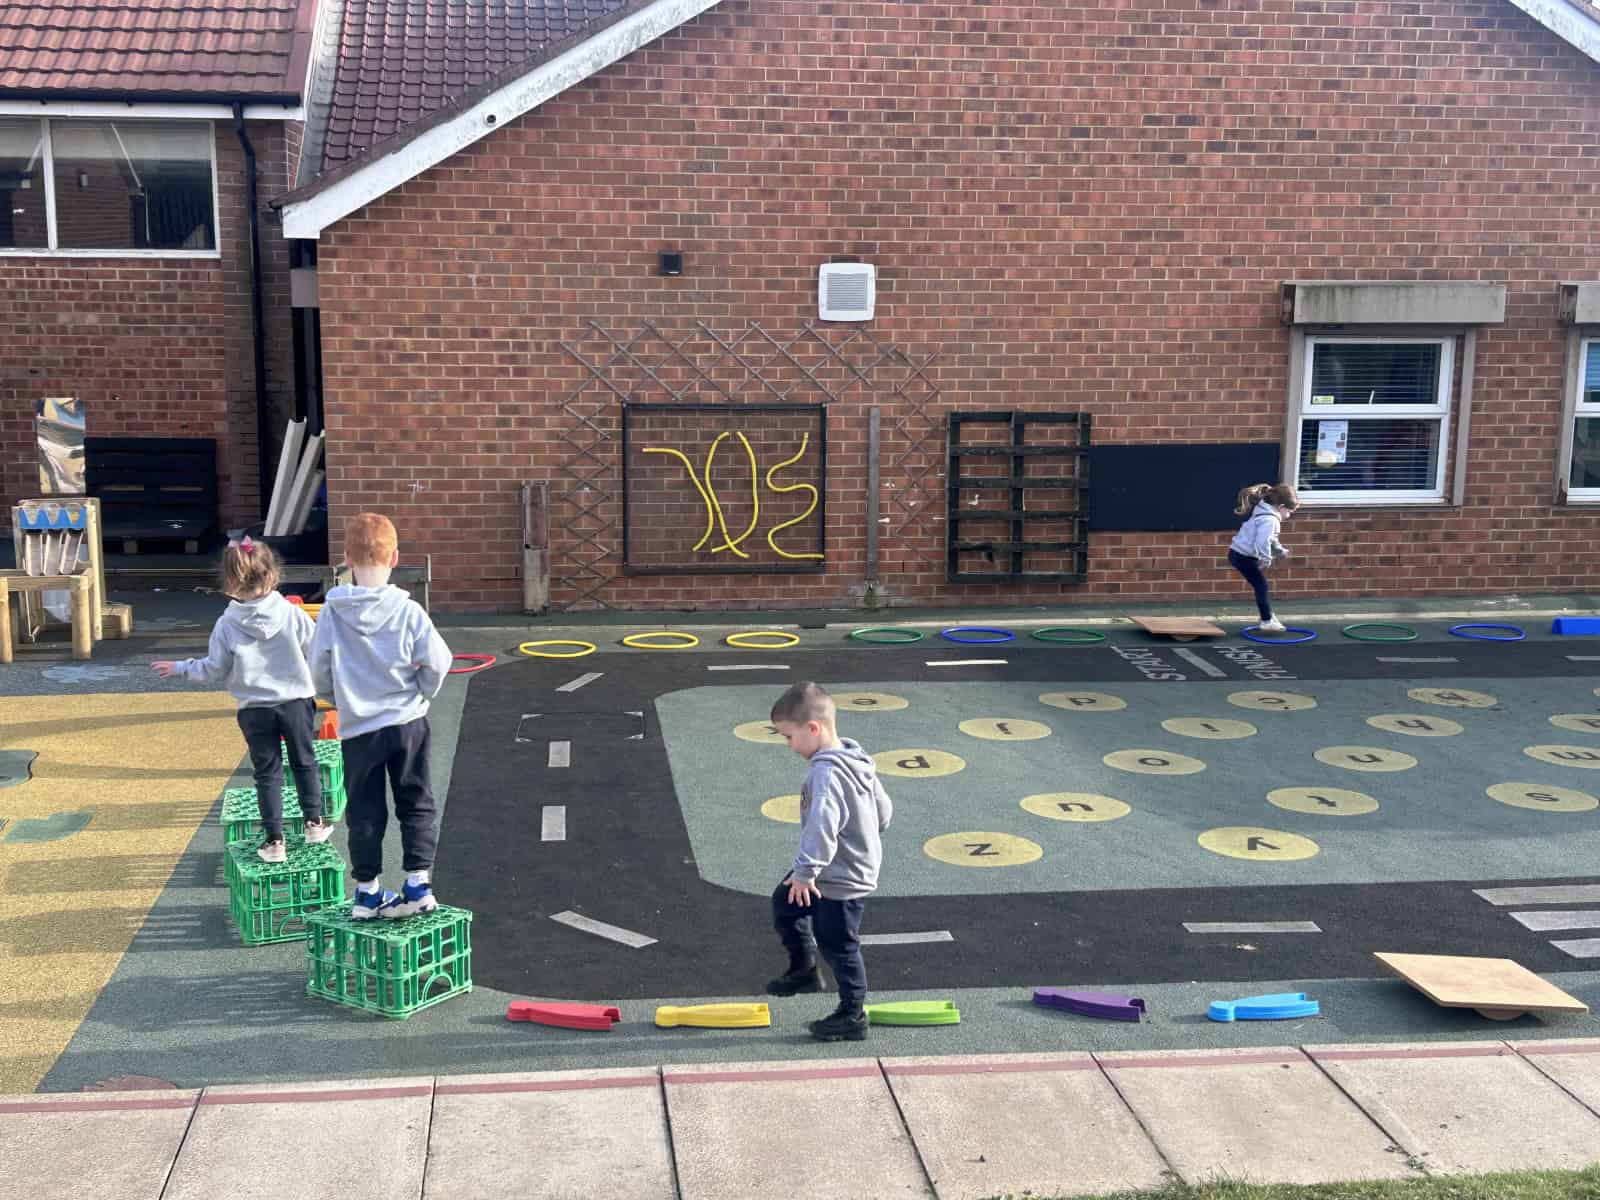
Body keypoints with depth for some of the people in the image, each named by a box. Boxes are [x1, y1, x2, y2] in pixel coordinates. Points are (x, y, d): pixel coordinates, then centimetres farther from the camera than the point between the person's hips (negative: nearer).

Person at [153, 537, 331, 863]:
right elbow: (317, 652, -5)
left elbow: (214, 670, -4)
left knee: (267, 773, 10)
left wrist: (179, 668, 12)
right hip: (296, 702, 0)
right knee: (305, 763, 19)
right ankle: (314, 823, 26)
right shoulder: (292, 614, -11)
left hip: (254, 710, 0)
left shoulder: (226, 625, -8)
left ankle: (274, 840, 11)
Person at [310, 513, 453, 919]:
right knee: (416, 805, 12)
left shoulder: (332, 612, -9)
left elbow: (319, 670, -3)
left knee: (364, 811, 12)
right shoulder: (408, 610, -12)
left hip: (356, 728, 1)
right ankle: (418, 884, 8)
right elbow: (436, 662, -10)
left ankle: (368, 892, 17)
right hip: (407, 722, -1)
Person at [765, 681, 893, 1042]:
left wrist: (805, 872, -32)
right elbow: (884, 809, 11)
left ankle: (852, 1015, 20)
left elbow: (821, 825, -36)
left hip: (841, 880, -10)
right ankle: (804, 969, 36)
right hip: (858, 862, 10)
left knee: (838, 945, 5)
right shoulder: (856, 759, 2)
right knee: (785, 903, 23)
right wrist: (864, 837, 26)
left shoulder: (826, 771, -27)